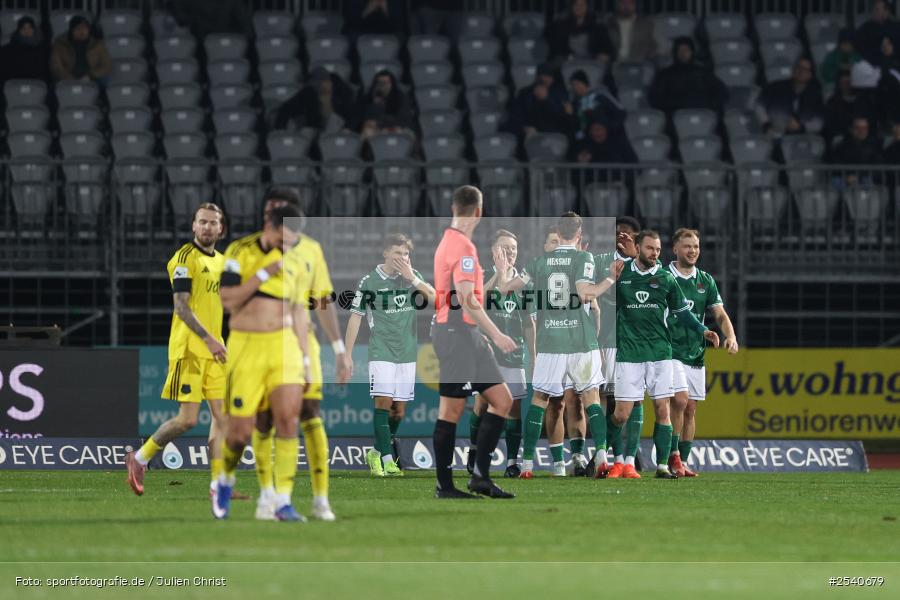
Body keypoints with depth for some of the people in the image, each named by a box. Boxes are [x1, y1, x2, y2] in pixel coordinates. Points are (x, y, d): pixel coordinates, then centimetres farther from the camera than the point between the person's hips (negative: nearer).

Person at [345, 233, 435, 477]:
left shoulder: (412, 276, 8)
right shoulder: (370, 281, -3)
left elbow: (435, 298, -4)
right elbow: (355, 317, -1)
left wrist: (412, 278, -15)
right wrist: (347, 355, -4)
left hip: (407, 353, 4)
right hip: (381, 352, -4)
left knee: (399, 410, 5)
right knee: (383, 402, -15)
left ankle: (376, 454, 22)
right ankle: (387, 460, -20)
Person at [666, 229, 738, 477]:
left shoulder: (706, 281, 11)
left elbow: (720, 315, 8)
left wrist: (730, 336, -8)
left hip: (696, 354, 5)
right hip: (670, 351, -5)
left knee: (690, 409, 5)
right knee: (680, 400, -19)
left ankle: (682, 463, 11)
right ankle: (673, 455, -8)